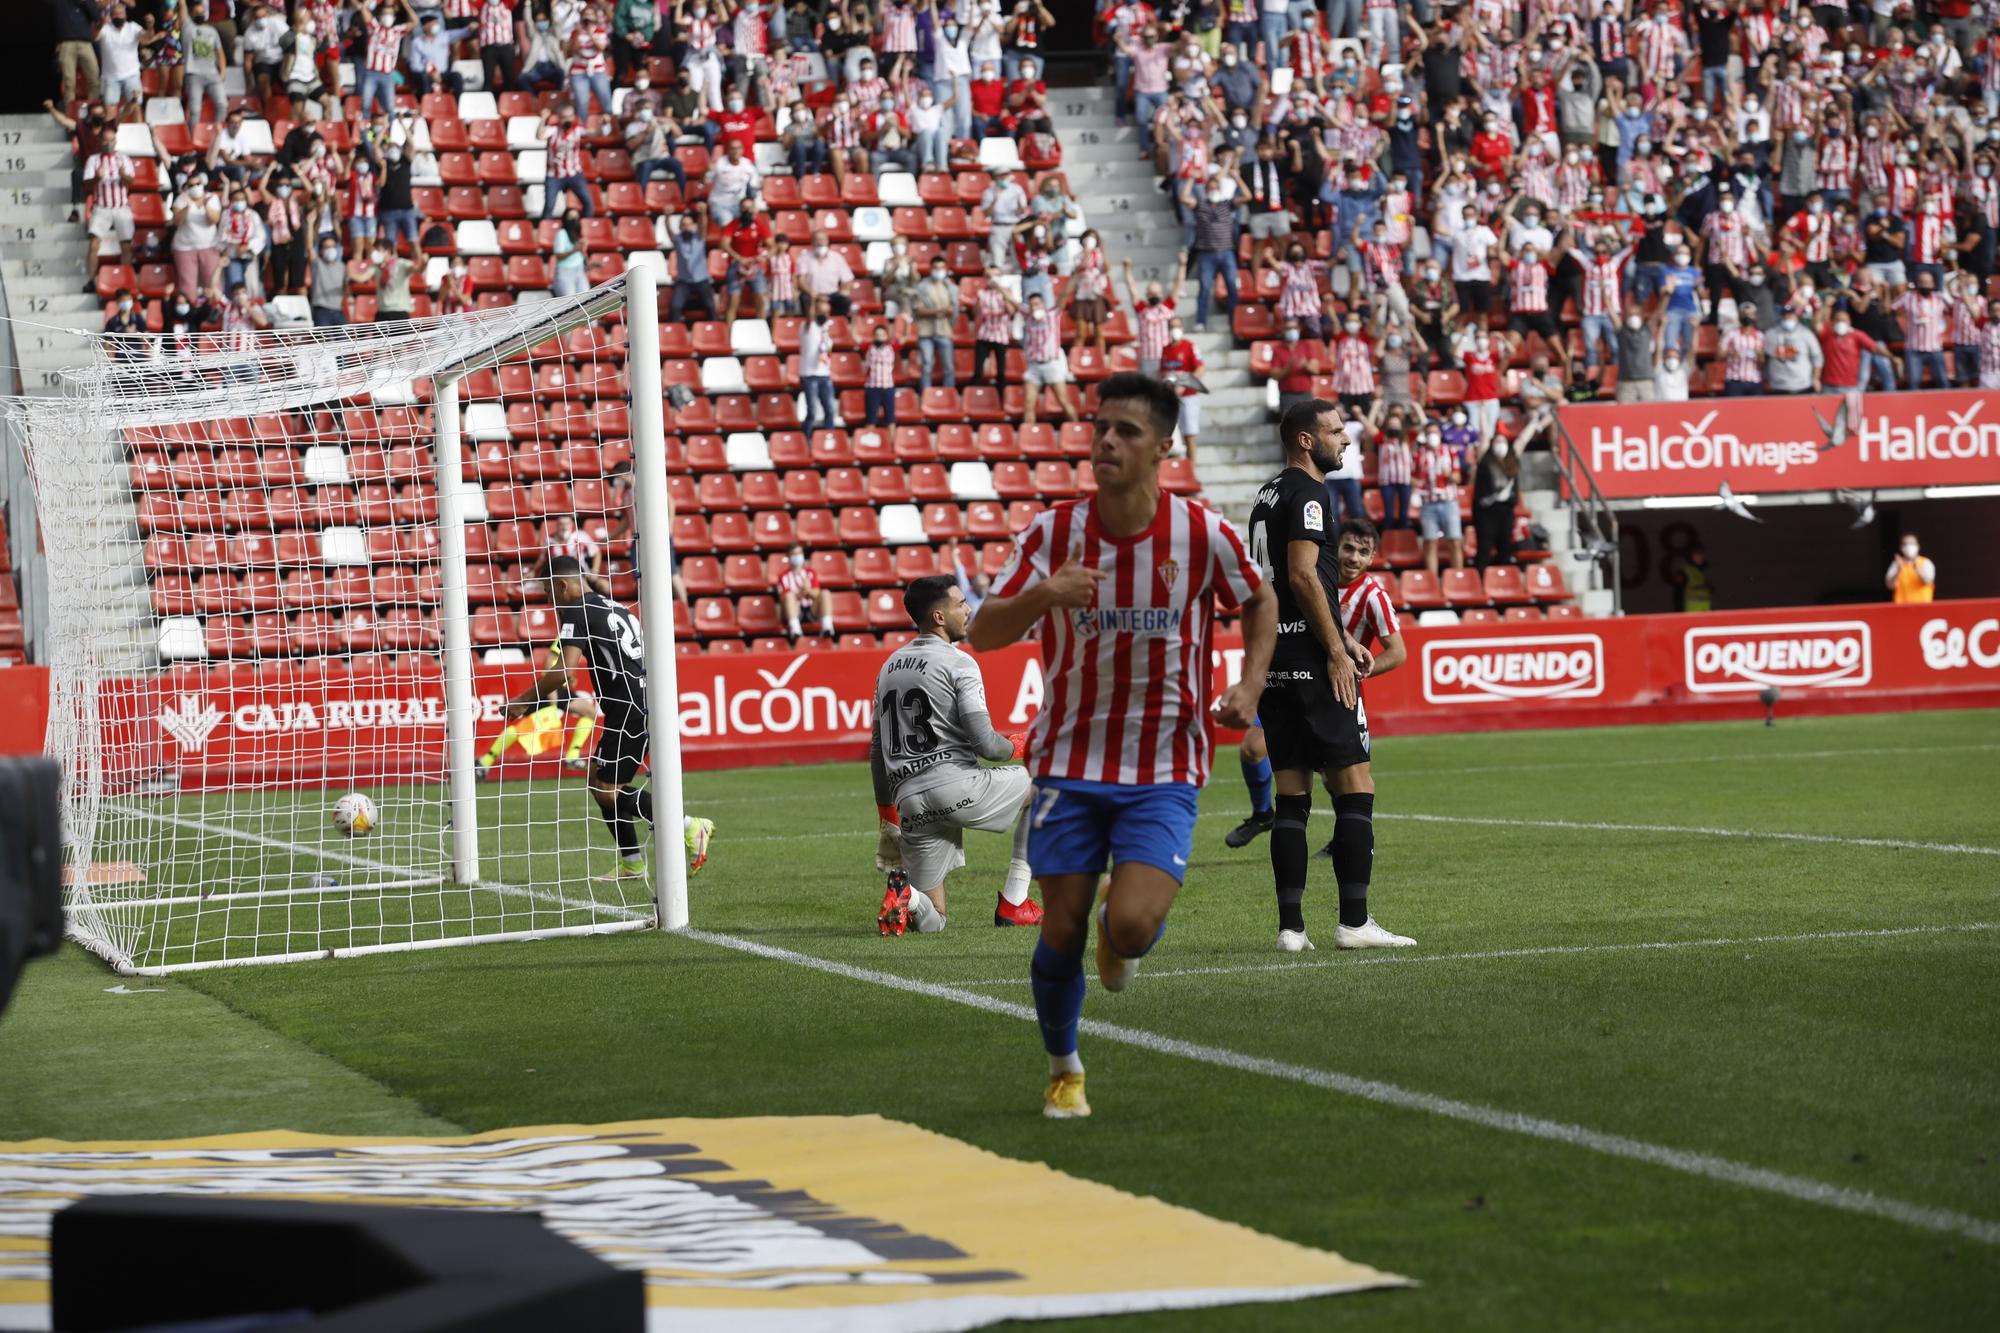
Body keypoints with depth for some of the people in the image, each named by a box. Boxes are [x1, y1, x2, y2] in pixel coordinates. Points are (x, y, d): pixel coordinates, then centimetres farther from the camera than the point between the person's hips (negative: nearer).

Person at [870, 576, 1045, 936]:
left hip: (909, 802, 7)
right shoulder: (958, 663, -4)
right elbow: (985, 744, -11)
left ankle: (904, 893, -22)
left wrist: (887, 818, 27)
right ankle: (1013, 904, 13)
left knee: (932, 921, 13)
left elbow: (877, 751, 21)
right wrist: (1020, 745, 11)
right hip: (956, 784, -7)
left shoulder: (889, 667, 19)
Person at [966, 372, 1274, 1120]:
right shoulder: (1053, 533, -6)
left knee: (1131, 927, -18)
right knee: (1062, 931, 0)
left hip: (1164, 771, -1)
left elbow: (1259, 603, 11)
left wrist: (1250, 686, -5)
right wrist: (1042, 594, -32)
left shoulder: (1202, 533, -8)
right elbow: (984, 633, -12)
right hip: (1070, 762, 1)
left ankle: (1122, 929, 20)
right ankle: (1063, 1071, 25)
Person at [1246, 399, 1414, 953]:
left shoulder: (1267, 496, 20)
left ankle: (1291, 925, 4)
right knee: (1354, 787, -5)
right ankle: (1354, 921, -8)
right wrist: (1337, 649, -16)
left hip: (1271, 658, 9)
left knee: (1291, 794, 7)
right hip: (1310, 658, -9)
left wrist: (1343, 638, 24)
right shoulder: (1307, 493, -9)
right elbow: (1302, 576, -18)